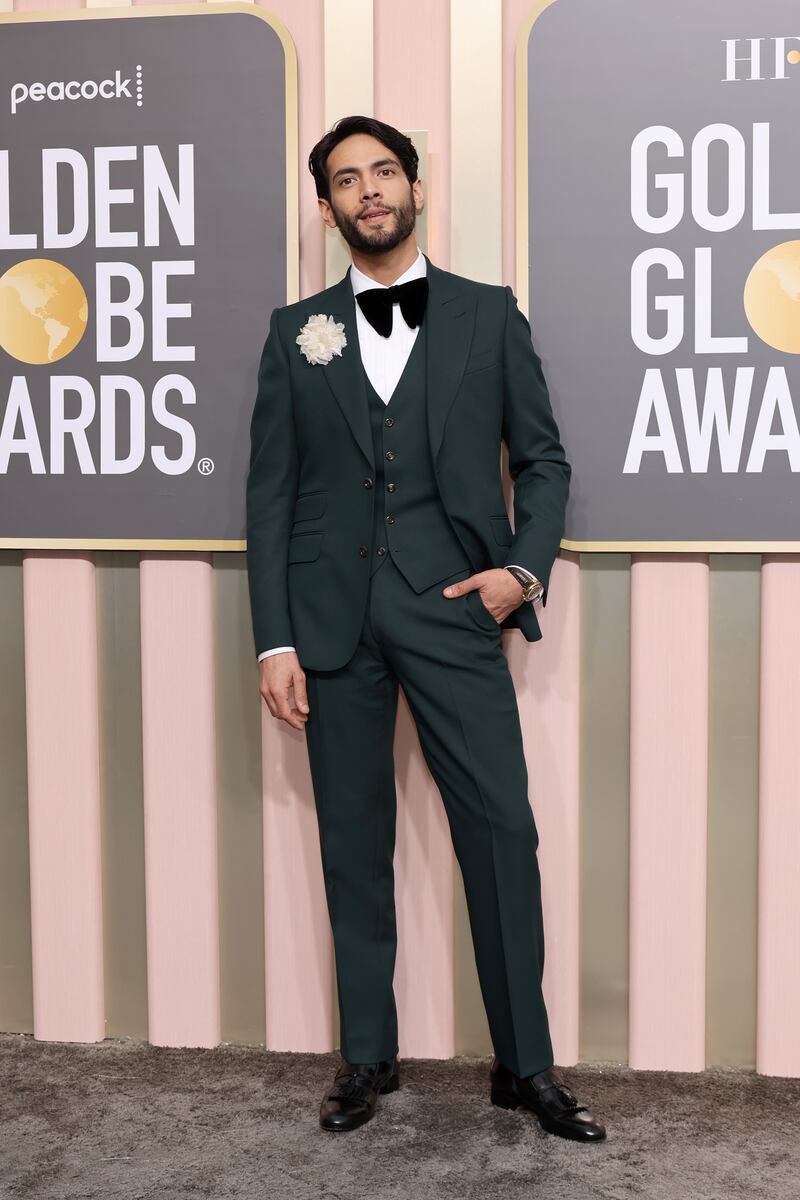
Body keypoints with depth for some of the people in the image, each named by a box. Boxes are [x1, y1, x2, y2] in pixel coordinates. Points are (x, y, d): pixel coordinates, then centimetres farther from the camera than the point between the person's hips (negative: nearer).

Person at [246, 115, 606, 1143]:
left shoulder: (488, 315, 9)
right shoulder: (296, 332, 11)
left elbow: (543, 459, 11)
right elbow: (270, 491, 7)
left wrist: (525, 567, -7)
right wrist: (275, 641, 0)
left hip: (453, 609, -1)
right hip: (334, 618, 1)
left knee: (502, 830, -4)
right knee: (353, 844, 7)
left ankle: (525, 1064, 11)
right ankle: (367, 1058, 22)